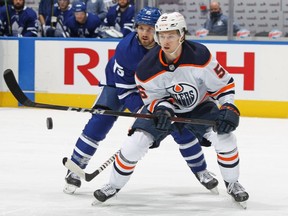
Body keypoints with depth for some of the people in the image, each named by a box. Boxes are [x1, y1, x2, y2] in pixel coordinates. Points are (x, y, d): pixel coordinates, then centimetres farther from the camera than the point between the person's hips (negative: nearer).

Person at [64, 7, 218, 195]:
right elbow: (124, 89, -27)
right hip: (121, 83, -2)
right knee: (100, 122, -17)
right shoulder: (126, 48, -33)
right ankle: (74, 170, -7)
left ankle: (201, 171, 14)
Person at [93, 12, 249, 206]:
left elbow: (224, 84, -17)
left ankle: (232, 183, 4)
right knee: (135, 142, -15)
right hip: (163, 106, 0)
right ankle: (114, 185, 8)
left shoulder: (200, 56, -29)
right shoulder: (148, 68, -25)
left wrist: (229, 108, -29)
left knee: (224, 136, -21)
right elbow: (151, 97, -10)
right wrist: (162, 108, -32)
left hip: (199, 106, 0)